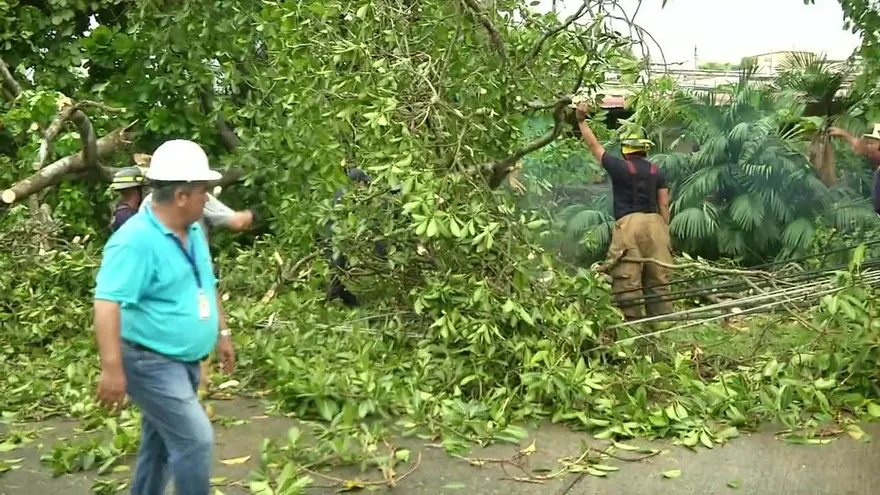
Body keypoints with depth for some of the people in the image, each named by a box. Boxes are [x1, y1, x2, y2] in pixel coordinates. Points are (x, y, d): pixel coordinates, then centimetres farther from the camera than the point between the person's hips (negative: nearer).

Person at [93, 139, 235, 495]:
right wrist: (112, 369, -32)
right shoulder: (136, 239, -23)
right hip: (151, 363, -9)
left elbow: (206, 287, 20)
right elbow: (107, 304, -29)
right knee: (195, 439, -11)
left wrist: (222, 333, 21)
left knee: (162, 442, 18)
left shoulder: (193, 231, 7)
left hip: (185, 361, 9)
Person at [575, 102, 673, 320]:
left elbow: (594, 145, 11)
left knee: (628, 280, -3)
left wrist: (582, 121, 19)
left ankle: (632, 322, -4)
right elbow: (664, 205, 11)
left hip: (629, 223, -5)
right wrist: (665, 230, 18)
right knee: (658, 279, 9)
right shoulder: (657, 172, 12)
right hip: (654, 222, 5)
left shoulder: (619, 167, 2)